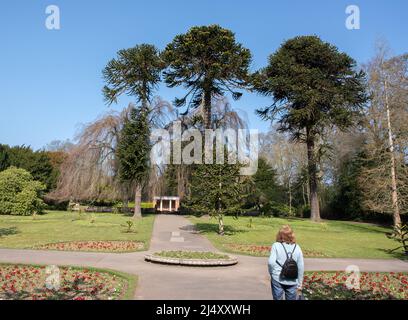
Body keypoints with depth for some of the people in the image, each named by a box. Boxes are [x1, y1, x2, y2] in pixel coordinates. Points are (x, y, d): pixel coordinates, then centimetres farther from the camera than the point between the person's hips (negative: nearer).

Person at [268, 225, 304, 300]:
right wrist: (299, 284, 12)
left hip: (278, 279, -2)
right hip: (292, 281, 2)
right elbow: (301, 267, 4)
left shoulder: (276, 246, -5)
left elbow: (271, 262, -15)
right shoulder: (297, 248, 3)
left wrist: (272, 273, 3)